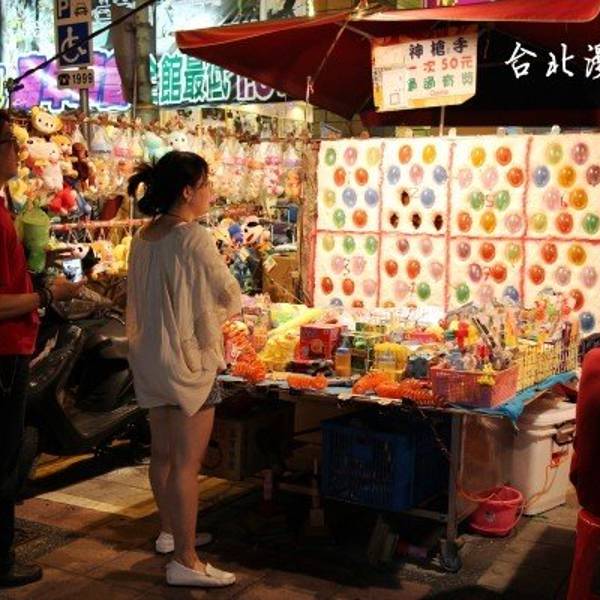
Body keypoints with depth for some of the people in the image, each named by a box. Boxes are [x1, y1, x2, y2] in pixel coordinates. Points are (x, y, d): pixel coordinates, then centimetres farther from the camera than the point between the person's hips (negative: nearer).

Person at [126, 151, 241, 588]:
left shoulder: (143, 239, 6)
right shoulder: (194, 238, -18)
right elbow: (230, 297, -13)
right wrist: (225, 308, 10)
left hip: (150, 356, 8)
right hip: (188, 359, -8)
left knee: (163, 452, 19)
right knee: (187, 461, -3)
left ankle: (170, 532, 36)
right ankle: (185, 562, 4)